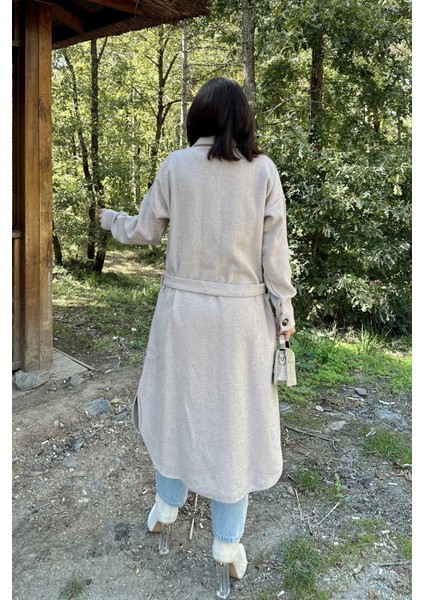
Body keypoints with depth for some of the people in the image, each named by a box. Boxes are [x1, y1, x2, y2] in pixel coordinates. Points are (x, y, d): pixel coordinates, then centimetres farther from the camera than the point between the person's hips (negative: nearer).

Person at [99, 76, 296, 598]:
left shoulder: (176, 165, -4)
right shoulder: (263, 169, -4)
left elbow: (145, 230, 5)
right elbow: (274, 248, -5)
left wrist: (110, 218, 25)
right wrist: (284, 308, 4)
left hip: (184, 307, 1)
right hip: (243, 313, 0)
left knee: (177, 404, 20)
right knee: (236, 417, 10)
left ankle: (166, 507, 41)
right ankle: (228, 545, 25)